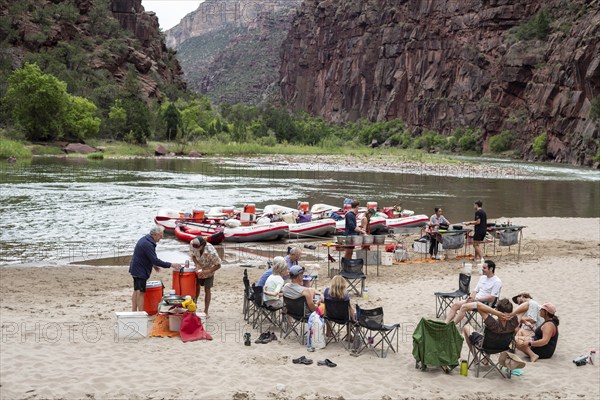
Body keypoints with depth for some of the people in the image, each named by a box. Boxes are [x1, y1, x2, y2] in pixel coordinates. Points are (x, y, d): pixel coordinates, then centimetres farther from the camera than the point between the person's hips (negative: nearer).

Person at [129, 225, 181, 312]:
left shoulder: (145, 239, 8)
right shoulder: (148, 244, -25)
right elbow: (155, 260, -26)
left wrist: (153, 264, 17)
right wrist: (170, 265, -22)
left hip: (136, 268, 11)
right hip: (140, 270, -11)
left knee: (136, 291, 15)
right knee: (140, 292, -9)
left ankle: (134, 311, 22)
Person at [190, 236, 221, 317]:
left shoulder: (211, 252, -40)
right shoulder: (192, 244, -29)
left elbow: (218, 265, -30)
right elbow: (192, 255, -10)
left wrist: (207, 271, -40)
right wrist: (197, 264, -27)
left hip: (208, 271, -4)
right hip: (199, 269, 4)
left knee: (207, 290, 1)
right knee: (197, 286, 16)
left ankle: (206, 312, 11)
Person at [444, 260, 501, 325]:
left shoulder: (497, 281, -10)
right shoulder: (482, 277, 16)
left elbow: (492, 298, -16)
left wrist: (477, 299, -14)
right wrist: (470, 297, -3)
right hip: (475, 300, 8)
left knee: (464, 307, -30)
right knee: (455, 304, -10)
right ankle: (445, 324, -19)